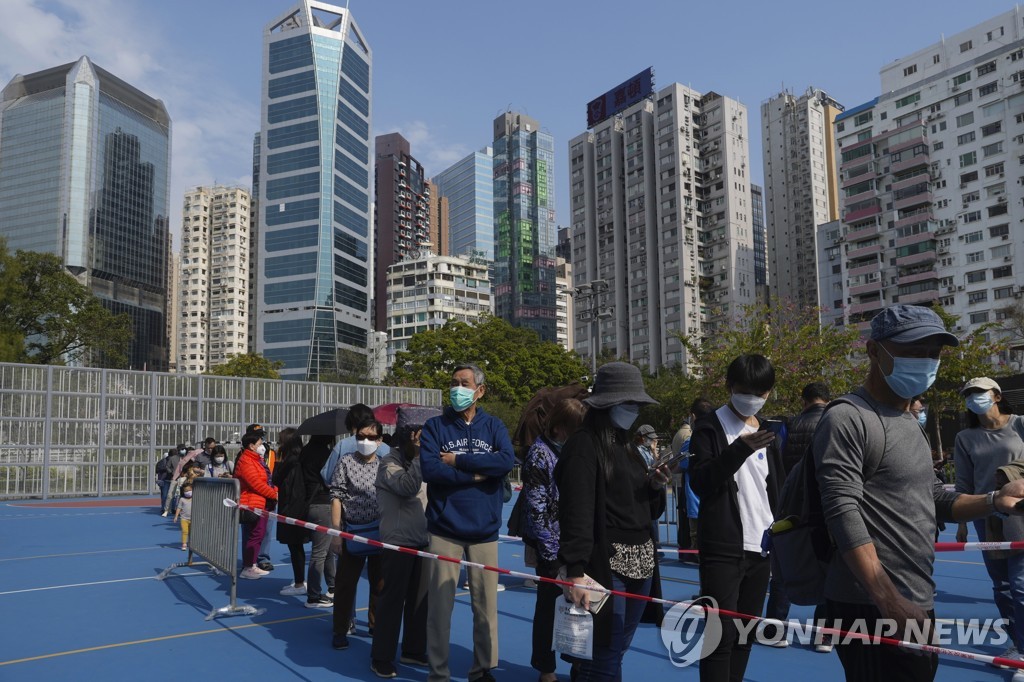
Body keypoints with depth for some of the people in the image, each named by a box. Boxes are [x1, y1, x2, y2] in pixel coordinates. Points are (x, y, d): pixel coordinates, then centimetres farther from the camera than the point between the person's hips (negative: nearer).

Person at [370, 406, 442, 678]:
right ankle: (381, 658, 9)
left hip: (422, 540, 8)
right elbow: (408, 487, -28)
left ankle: (413, 651, 25)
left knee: (420, 598, 12)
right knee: (392, 600, -2)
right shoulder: (389, 463, -10)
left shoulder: (417, 463, 15)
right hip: (398, 542, -8)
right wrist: (420, 455, -25)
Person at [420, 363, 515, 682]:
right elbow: (429, 469, -13)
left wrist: (458, 460, -13)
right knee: (440, 603, 4)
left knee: (486, 603, 8)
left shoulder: (494, 426, 6)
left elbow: (507, 460, -13)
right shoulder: (435, 426, 1)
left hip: (484, 529, 2)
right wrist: (477, 475, -12)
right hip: (445, 528, -1)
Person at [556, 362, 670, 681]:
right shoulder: (584, 446, -11)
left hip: (640, 563, 8)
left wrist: (656, 486, -3)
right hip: (605, 563, -8)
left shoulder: (627, 447, 15)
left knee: (614, 652, 15)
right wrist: (576, 571, -25)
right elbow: (576, 513, -19)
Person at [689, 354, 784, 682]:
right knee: (721, 633, -7)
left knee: (745, 633, 13)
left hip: (762, 547, 6)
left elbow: (776, 491, 18)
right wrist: (740, 449, -25)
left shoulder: (767, 433, 13)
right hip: (723, 548, -6)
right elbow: (699, 481, -16)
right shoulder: (710, 427, -5)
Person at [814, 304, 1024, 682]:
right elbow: (844, 514, -22)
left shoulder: (911, 424, 16)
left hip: (918, 606, 9)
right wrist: (888, 600, -28)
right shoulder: (847, 420, -15)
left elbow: (932, 500, 20)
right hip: (871, 610, -9)